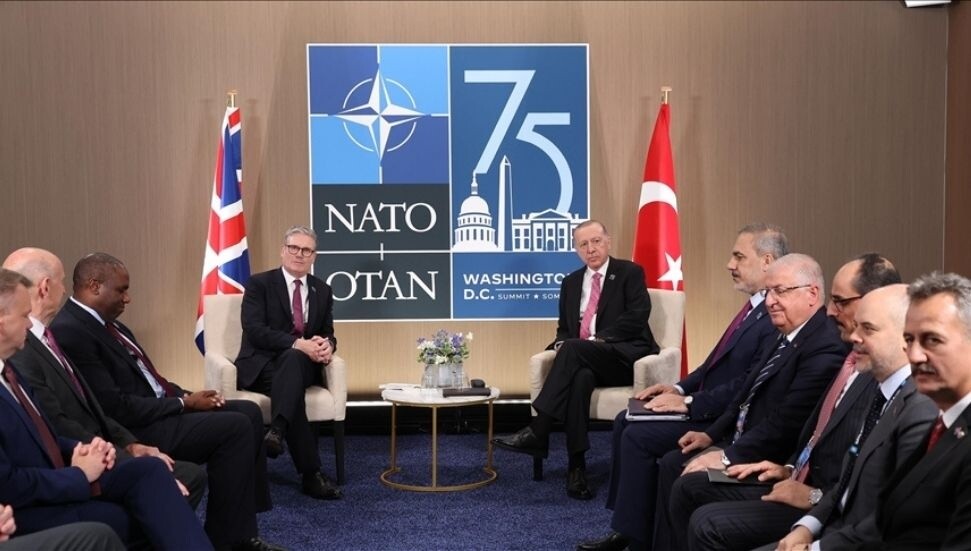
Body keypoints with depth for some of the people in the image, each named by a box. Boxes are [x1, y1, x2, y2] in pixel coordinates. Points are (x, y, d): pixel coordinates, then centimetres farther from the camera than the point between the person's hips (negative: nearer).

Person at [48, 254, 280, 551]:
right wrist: (184, 403, -14)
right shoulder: (69, 332, -19)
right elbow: (116, 408, -23)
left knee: (249, 412, 4)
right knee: (236, 427, -19)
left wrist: (187, 396, 0)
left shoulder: (104, 321, 12)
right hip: (136, 429, -10)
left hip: (157, 407, 10)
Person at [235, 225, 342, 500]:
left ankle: (277, 430, -55)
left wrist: (326, 346, -14)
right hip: (261, 364, -3)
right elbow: (254, 330, -13)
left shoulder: (322, 290, 16)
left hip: (302, 363, 3)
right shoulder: (259, 283, 1)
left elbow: (328, 333, 14)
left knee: (292, 359, -36)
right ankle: (311, 473, -41)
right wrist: (299, 344, -25)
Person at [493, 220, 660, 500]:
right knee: (581, 376, -35)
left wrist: (597, 340, -17)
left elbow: (637, 317, -9)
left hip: (625, 357, -3)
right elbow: (564, 329, 23)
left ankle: (537, 433, -34)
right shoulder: (571, 282, 21)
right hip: (584, 360, 4)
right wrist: (562, 343, -3)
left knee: (573, 349, -33)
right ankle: (577, 466, -36)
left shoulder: (630, 273, 5)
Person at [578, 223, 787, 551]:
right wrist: (680, 388, 6)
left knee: (638, 435, -17)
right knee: (625, 422, 8)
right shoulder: (757, 307, 11)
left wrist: (688, 403, -20)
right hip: (708, 405, 10)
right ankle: (625, 516, 13)